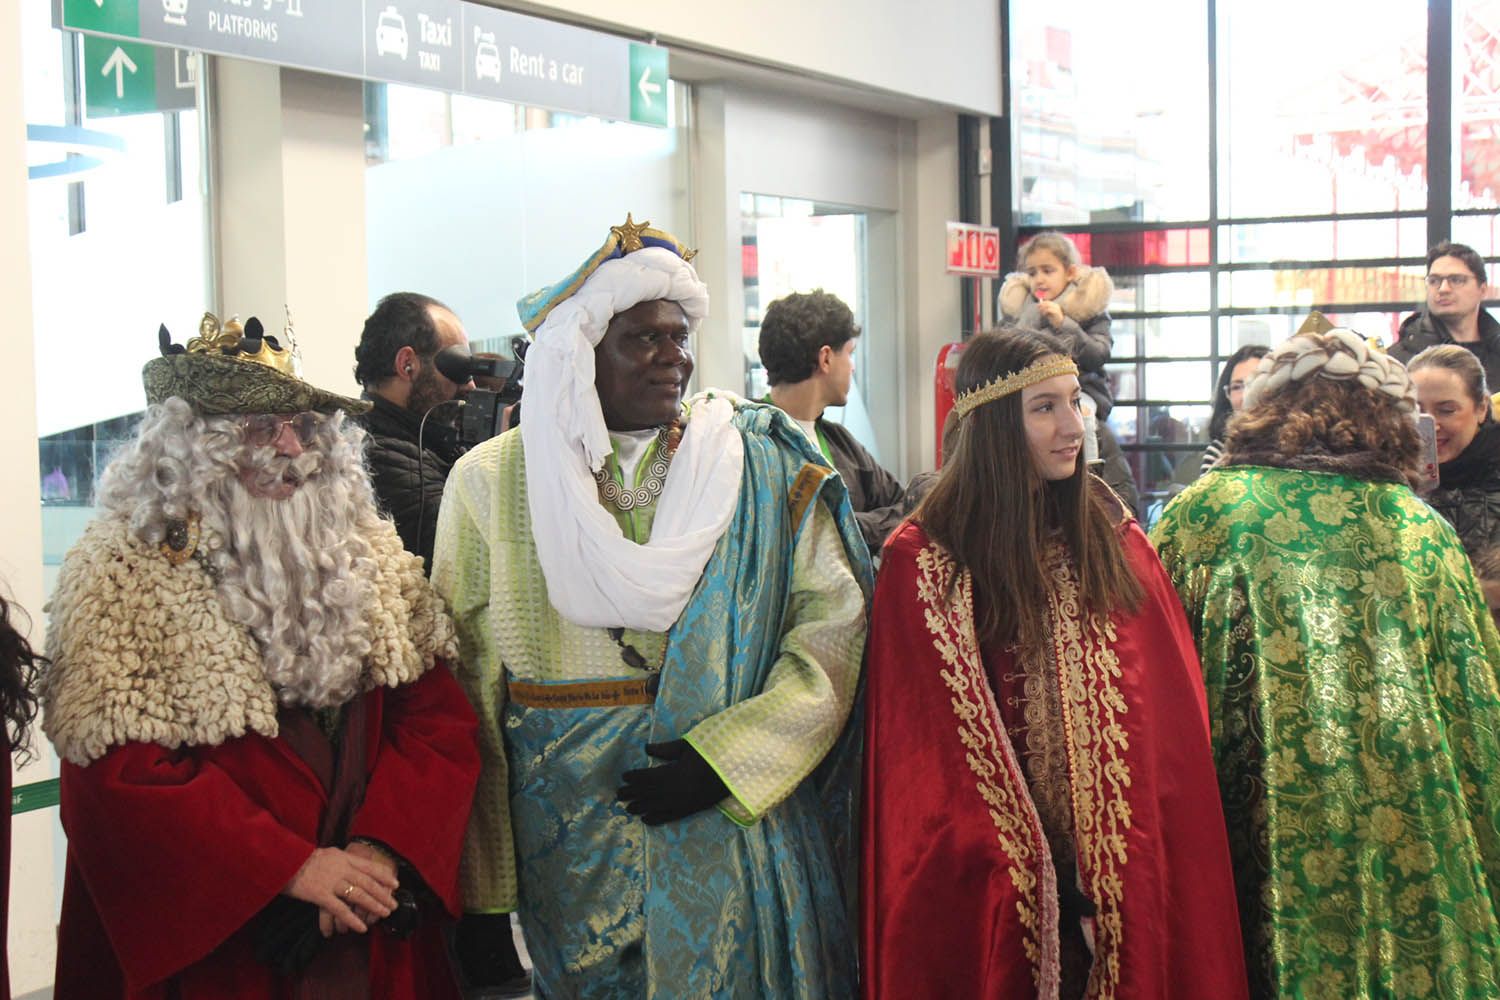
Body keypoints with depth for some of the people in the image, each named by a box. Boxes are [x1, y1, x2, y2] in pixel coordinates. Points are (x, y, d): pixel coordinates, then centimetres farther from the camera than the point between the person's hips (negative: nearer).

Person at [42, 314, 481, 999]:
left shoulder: (368, 554, 6)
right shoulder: (122, 577, -9)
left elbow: (437, 716, 2)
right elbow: (119, 771, -16)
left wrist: (383, 849, -13)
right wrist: (288, 866, -20)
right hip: (207, 939, -4)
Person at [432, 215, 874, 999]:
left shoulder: (761, 466, 0)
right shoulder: (493, 481, 1)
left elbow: (835, 622, -6)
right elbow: (467, 673, 1)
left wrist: (724, 756, -17)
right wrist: (478, 888, -2)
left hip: (738, 811, 0)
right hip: (573, 837, 0)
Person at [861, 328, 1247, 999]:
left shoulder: (1114, 539, 5)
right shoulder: (923, 564, -9)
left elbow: (1171, 709, 5)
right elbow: (932, 759, -9)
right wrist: (1048, 884, -14)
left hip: (1126, 861, 4)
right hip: (996, 888, -4)